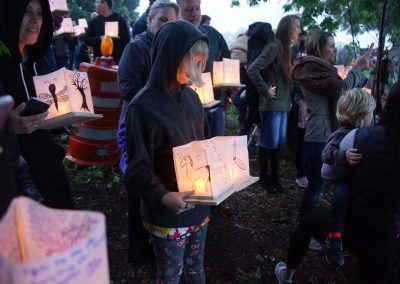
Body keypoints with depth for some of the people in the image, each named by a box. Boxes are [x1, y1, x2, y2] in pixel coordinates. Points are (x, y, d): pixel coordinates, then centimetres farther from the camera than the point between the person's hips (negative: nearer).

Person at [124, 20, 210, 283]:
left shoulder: (191, 96, 3)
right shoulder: (144, 106, -19)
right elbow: (137, 169, -20)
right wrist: (162, 197, -35)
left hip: (199, 204, 6)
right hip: (168, 214, -6)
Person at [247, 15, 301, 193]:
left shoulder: (285, 48, 14)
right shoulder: (274, 47, -15)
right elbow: (252, 69, -24)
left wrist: (286, 99, 8)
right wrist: (265, 90, -17)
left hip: (282, 104, 9)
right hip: (272, 104, -9)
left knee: (278, 142, 14)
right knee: (269, 143, 2)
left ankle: (274, 178, 25)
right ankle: (264, 179, 17)